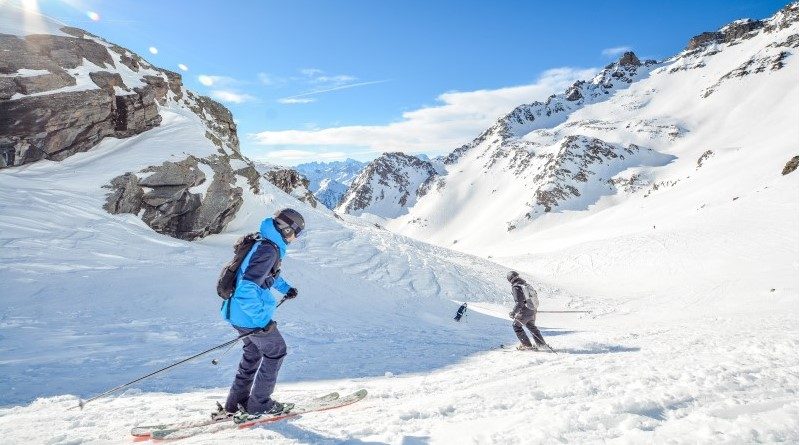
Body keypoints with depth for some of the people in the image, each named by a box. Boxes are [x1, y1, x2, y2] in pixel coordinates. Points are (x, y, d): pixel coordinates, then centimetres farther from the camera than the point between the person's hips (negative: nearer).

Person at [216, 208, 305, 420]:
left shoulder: (264, 243, 7)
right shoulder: (268, 251, -25)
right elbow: (246, 290, -32)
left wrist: (285, 287, 23)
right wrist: (263, 320, -28)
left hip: (240, 312, 10)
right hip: (251, 315, -10)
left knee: (253, 353, 24)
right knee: (276, 351, 8)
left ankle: (236, 403, 32)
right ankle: (259, 404, 18)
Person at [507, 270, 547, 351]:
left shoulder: (515, 287, -17)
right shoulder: (526, 284, 5)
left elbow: (519, 303, -24)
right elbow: (534, 294, 16)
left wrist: (514, 312, -21)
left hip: (525, 312, -7)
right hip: (533, 310, 7)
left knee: (516, 326, 13)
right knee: (531, 326, 28)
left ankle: (526, 345, 15)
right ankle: (541, 343, 36)